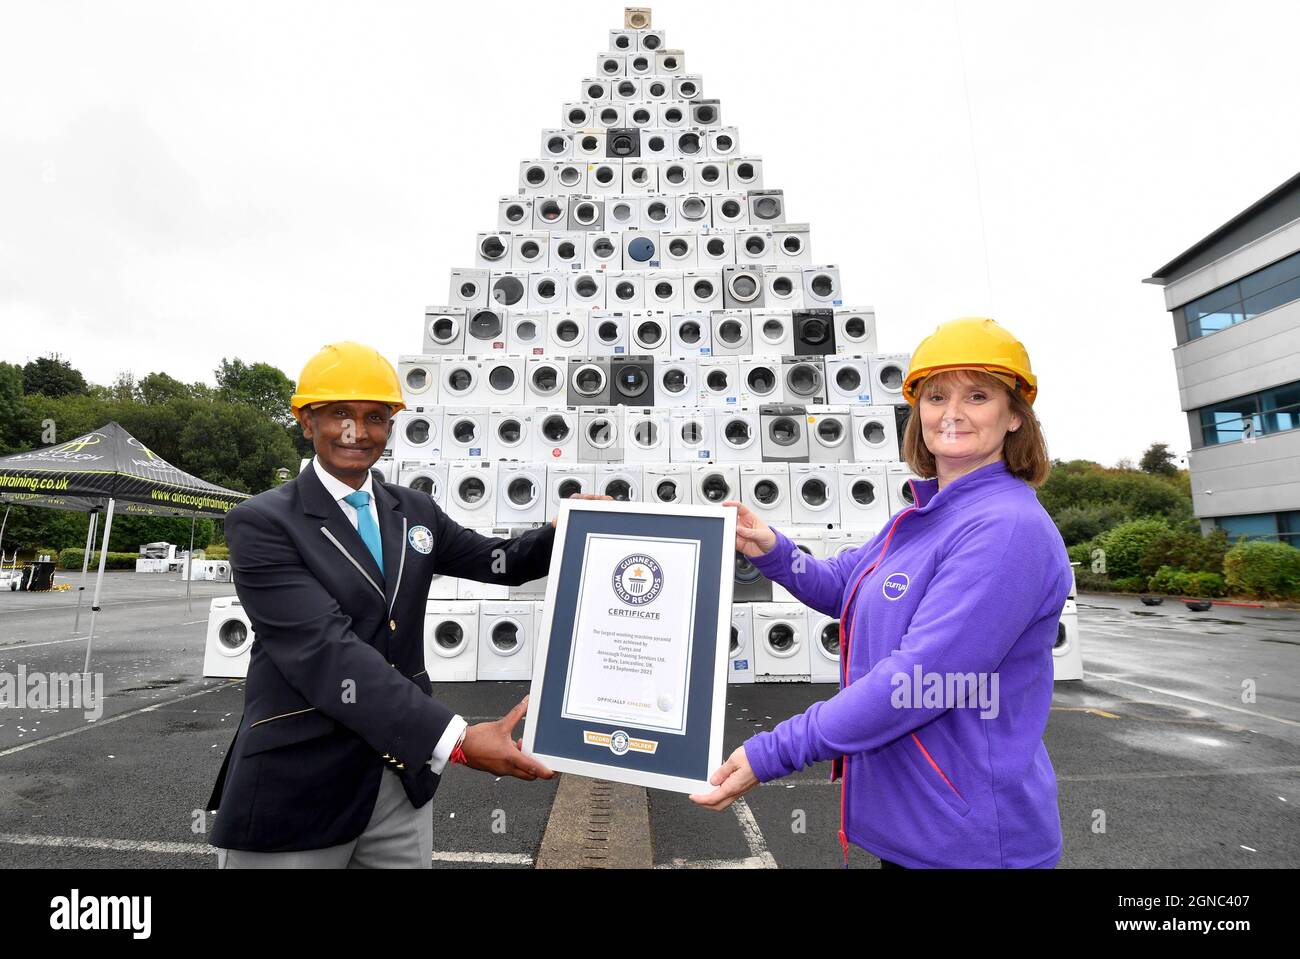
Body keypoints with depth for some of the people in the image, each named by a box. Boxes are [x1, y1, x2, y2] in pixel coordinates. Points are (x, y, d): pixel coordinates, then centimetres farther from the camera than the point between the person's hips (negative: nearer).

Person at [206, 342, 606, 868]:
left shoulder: (415, 511, 5)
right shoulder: (261, 524, -13)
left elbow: (502, 562, 12)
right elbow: (326, 653, -23)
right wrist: (457, 740, -30)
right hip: (297, 790, -4)